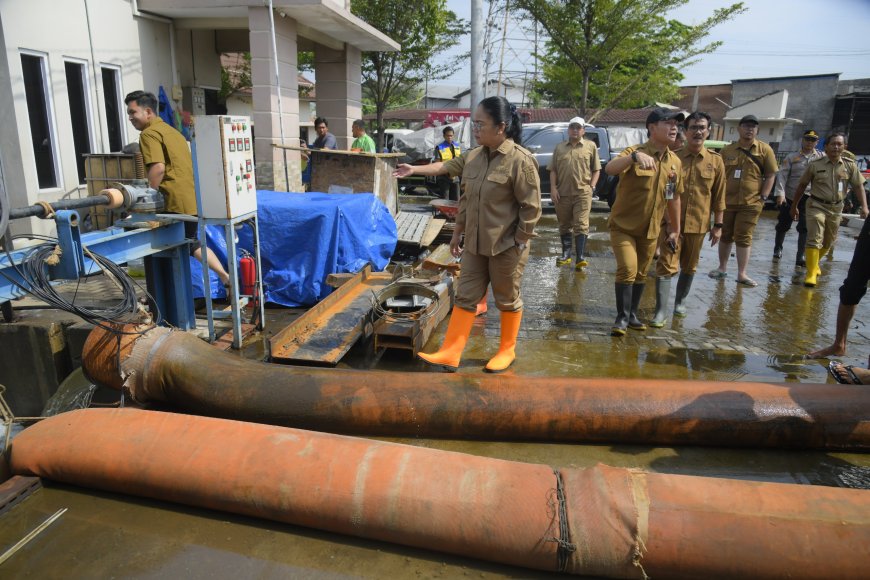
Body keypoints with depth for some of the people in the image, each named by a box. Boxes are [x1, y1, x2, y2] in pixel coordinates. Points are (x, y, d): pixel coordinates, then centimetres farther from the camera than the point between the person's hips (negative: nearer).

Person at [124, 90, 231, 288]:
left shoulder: (149, 133, -7)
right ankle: (226, 278, 17)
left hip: (175, 203, -9)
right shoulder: (171, 130, 21)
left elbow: (158, 168, -21)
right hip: (193, 199, 9)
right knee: (192, 243, 22)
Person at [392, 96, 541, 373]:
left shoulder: (521, 160, -17)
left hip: (506, 247, -6)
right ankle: (450, 353, 14)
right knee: (465, 297, 8)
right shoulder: (473, 156, 4)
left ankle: (507, 351, 29)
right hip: (475, 244, 7)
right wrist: (457, 233, 14)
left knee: (507, 300, 10)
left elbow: (531, 208, -14)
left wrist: (518, 244, -14)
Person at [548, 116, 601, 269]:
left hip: (583, 193, -3)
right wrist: (553, 188, -2)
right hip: (562, 193, 3)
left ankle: (580, 258, -8)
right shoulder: (559, 147, 11)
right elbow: (553, 170, 9)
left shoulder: (591, 146, 6)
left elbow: (596, 169, 7)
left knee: (581, 225, -7)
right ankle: (566, 254, 21)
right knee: (564, 225, 11)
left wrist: (592, 186, -4)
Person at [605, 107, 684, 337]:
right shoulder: (635, 153, -15)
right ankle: (622, 317, -1)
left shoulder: (675, 162, 2)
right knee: (627, 269, -15)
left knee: (641, 274, 13)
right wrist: (635, 156, -52)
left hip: (650, 230, 6)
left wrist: (675, 229, 15)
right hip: (623, 225, -5)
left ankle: (632, 314, 29)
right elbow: (609, 169, -36)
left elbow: (674, 197, 12)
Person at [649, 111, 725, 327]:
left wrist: (718, 224, 5)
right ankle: (661, 311, -4)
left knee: (689, 266, 15)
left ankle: (680, 301, 34)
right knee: (666, 265, -6)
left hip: (698, 224, 2)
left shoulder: (715, 161, 3)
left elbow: (719, 196, 6)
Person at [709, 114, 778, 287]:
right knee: (725, 236, 11)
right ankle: (722, 268, 24)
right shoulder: (727, 150, 5)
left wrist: (763, 197, -7)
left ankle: (742, 274, 6)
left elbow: (770, 176, 0)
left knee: (744, 238, 0)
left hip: (751, 203, -2)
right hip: (727, 201, 2)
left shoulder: (765, 150, 0)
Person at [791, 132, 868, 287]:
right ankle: (811, 273, -12)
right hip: (816, 206, -3)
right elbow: (802, 185, 3)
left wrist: (864, 206, -10)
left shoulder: (850, 166, -1)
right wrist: (794, 206, 6)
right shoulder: (815, 165, -6)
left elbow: (858, 186, 1)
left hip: (836, 208, 3)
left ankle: (815, 264, 39)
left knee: (828, 242, 16)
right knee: (814, 239, -13)